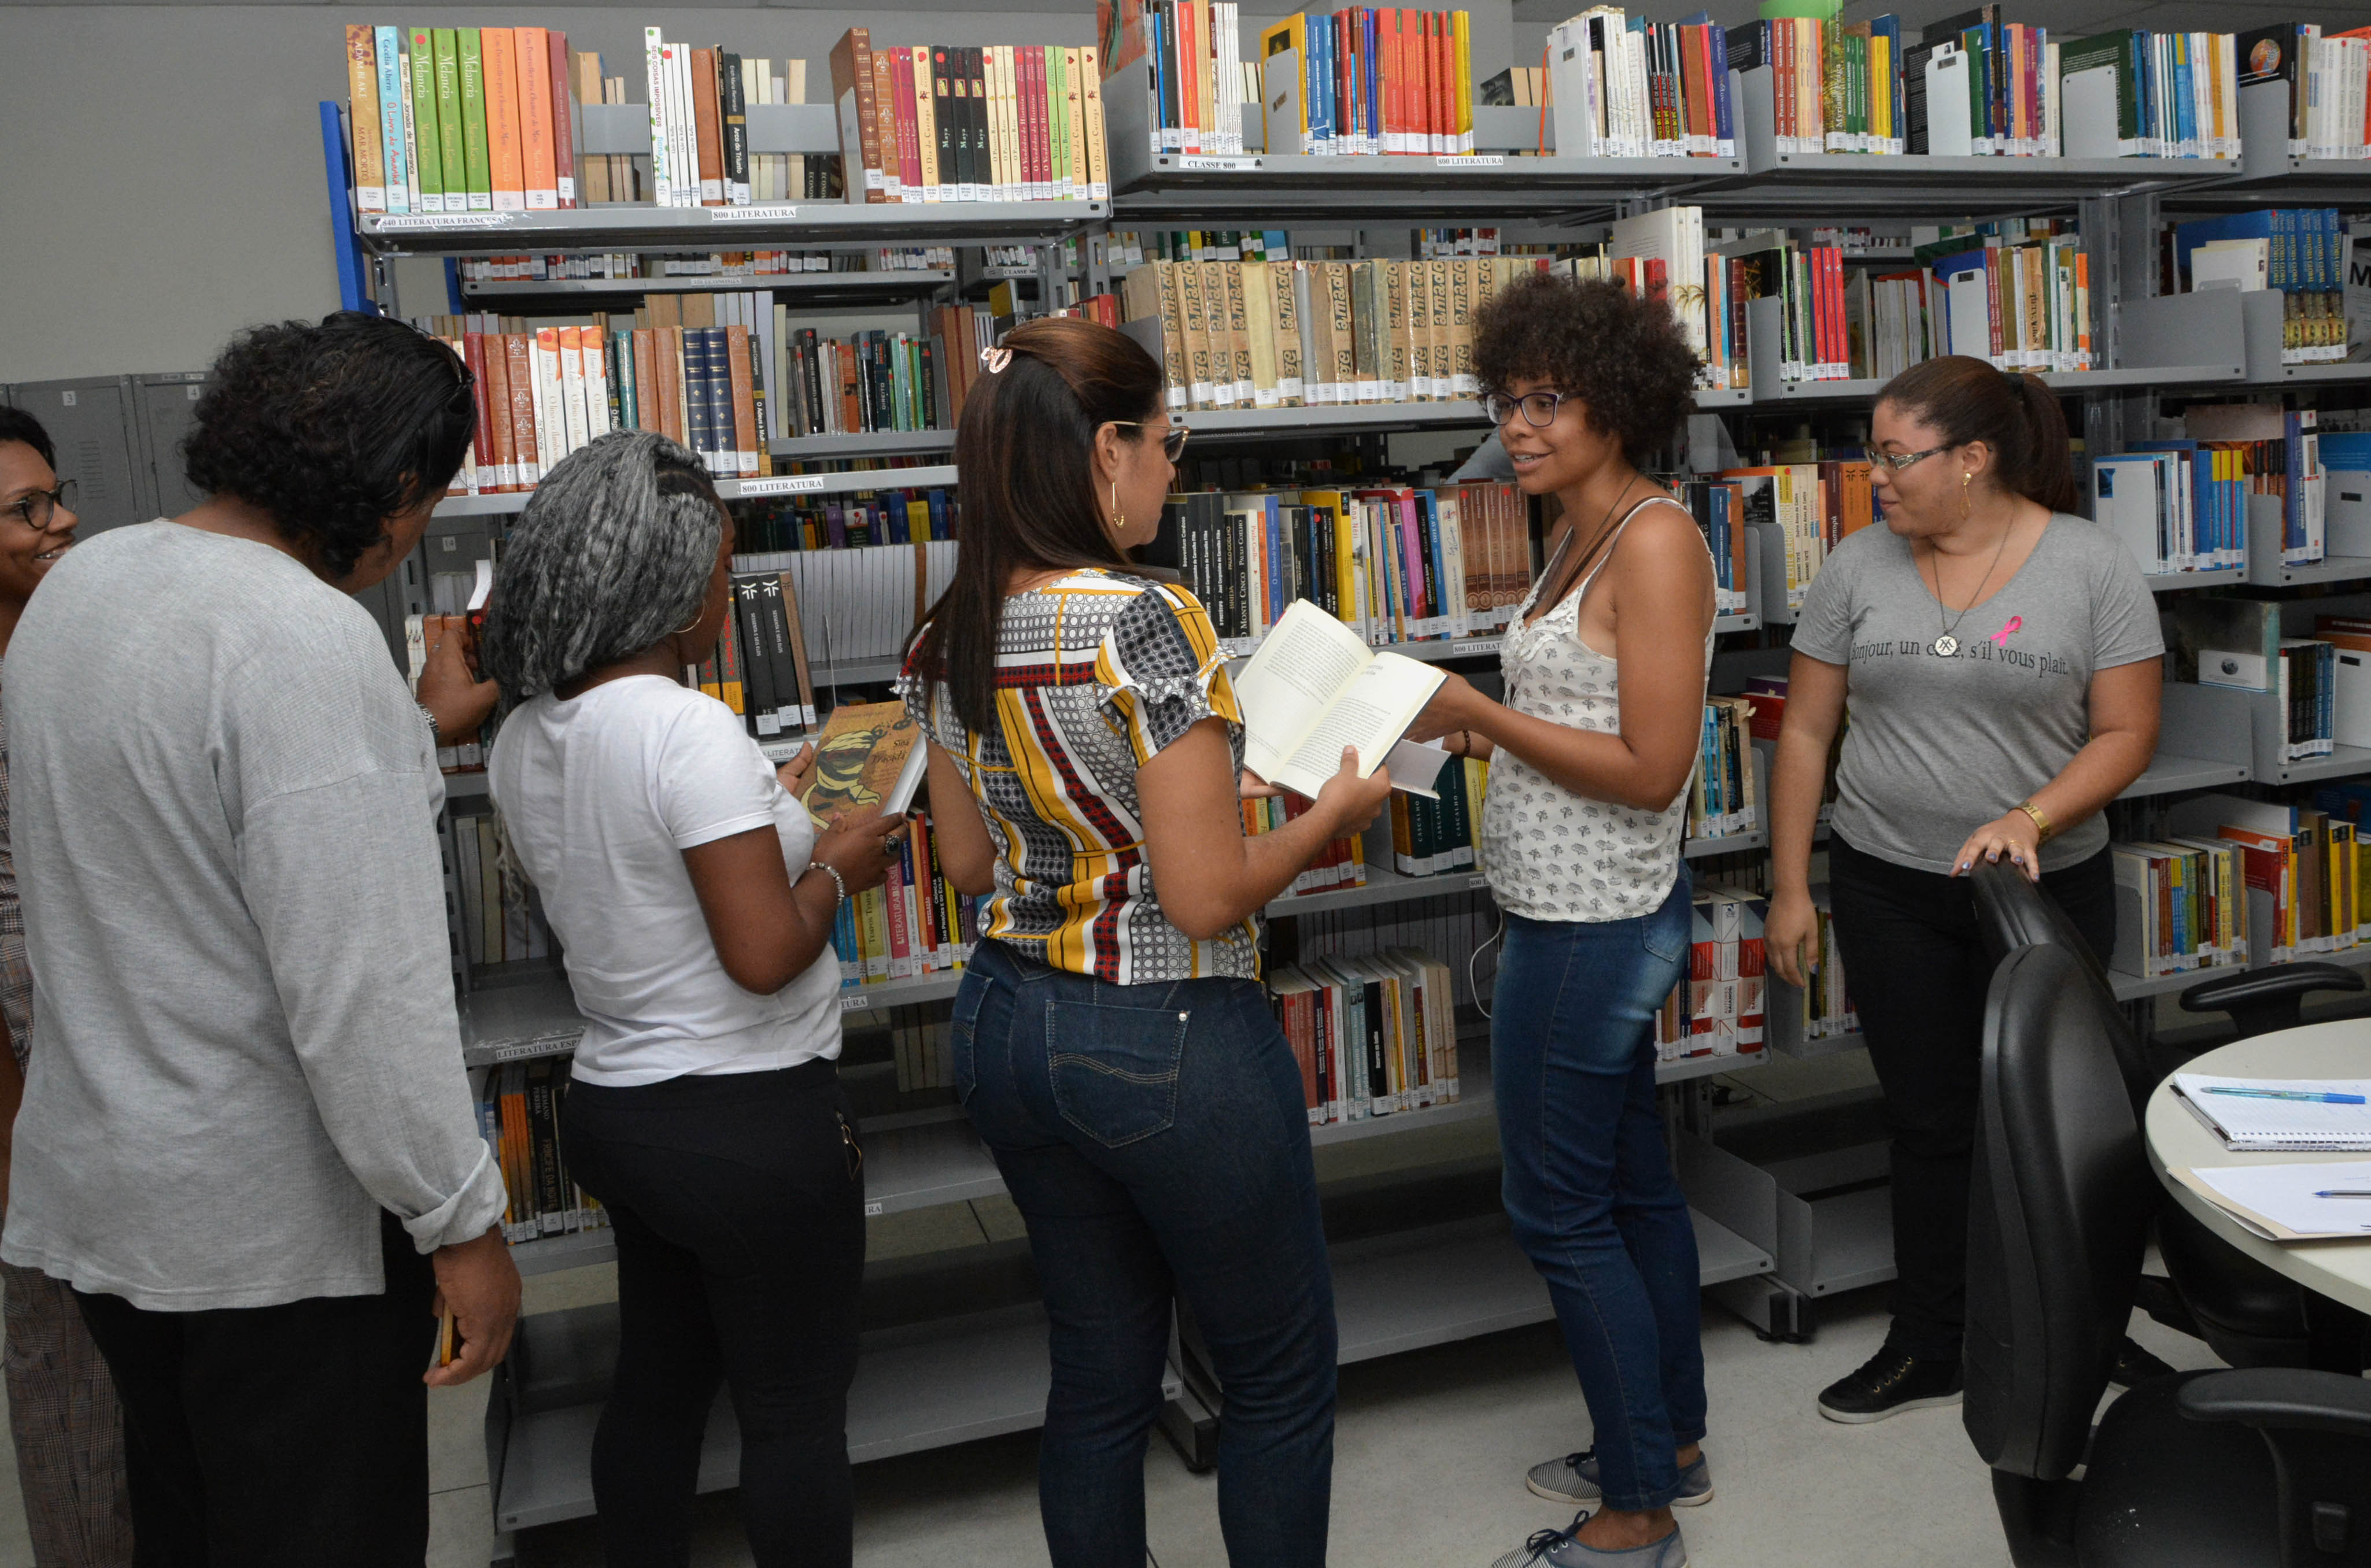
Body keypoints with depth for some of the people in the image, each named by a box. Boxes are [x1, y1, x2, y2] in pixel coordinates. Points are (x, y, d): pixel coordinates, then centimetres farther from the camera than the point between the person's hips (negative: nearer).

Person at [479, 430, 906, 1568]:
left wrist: (766, 812, 18)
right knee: (795, 1411, 8)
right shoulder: (689, 728, -22)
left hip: (613, 1103, 8)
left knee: (657, 1384, 22)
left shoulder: (523, 739, 4)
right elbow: (763, 955, -25)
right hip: (752, 1123, -8)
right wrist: (836, 865, -8)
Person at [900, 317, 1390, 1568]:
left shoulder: (947, 642, 1)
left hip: (1005, 1025, 8)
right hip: (1165, 1044, -7)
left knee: (1098, 1369, 21)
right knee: (1281, 1376, 15)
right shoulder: (1148, 623, -23)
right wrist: (1332, 812, -5)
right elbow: (1205, 896, -22)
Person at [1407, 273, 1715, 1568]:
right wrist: (1474, 727, 5)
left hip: (1592, 926, -10)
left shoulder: (1655, 541, -18)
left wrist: (1483, 716, -19)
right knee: (1630, 1183, 20)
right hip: (1586, 915, 10)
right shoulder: (1582, 539, 11)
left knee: (1559, 1211, 0)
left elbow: (1652, 769, -22)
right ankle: (1670, 1443, 37)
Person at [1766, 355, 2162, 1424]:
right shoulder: (1859, 566, 0)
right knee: (1928, 1123, 9)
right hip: (1889, 890, 2)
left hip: (2049, 888, -1)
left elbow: (2126, 735, -5)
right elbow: (1805, 733, 3)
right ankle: (1929, 1350, 24)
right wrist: (1790, 889, 1)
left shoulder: (2093, 568, -6)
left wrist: (2031, 818, -21)